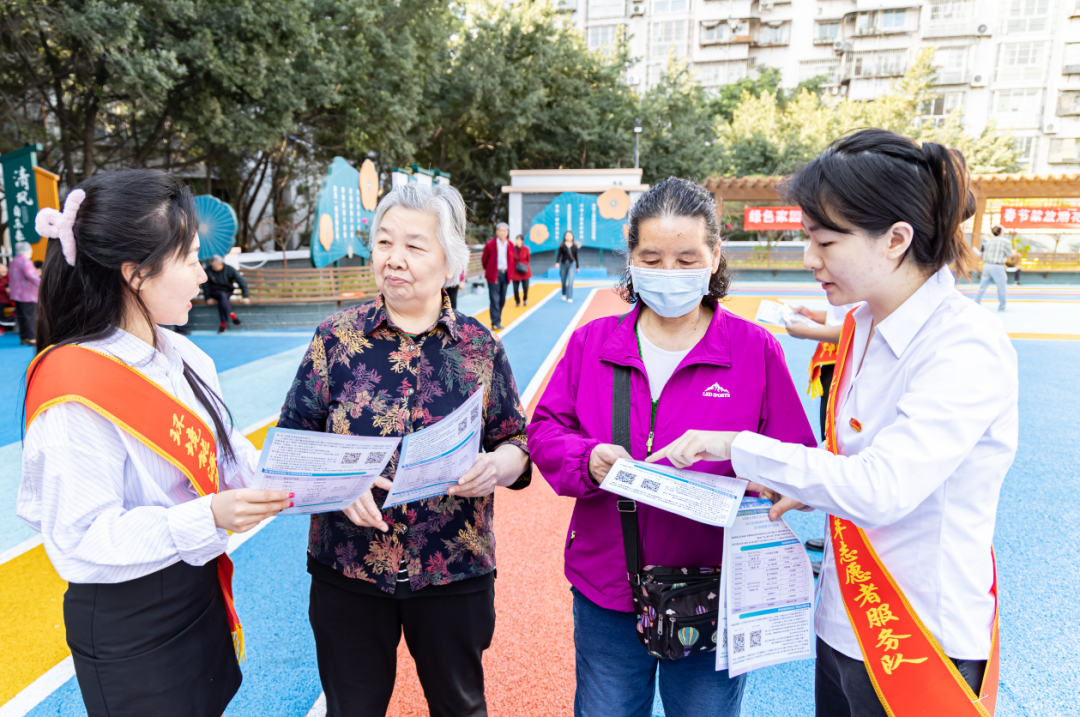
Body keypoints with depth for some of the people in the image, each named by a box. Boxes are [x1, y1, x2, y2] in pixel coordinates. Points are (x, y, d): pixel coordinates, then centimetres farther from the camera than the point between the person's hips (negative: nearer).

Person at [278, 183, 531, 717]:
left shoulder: (481, 346, -3)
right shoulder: (336, 338, -3)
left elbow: (518, 442, 2)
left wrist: (499, 465, -20)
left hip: (456, 573, 0)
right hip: (348, 572, 0)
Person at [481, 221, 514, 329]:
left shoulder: (510, 245, 4)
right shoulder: (490, 245, -8)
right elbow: (484, 259, 3)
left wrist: (508, 271, 15)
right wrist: (489, 270, 10)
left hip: (505, 275, 5)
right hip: (494, 275, -5)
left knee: (502, 300, 9)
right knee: (495, 299, -8)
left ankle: (497, 320, 19)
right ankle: (496, 322, -7)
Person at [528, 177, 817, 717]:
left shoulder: (756, 349, -4)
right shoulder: (592, 341, 1)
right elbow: (545, 430, 2)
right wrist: (588, 460, -17)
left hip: (712, 595, -1)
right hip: (605, 590, 2)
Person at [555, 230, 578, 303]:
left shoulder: (574, 246, 7)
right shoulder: (562, 246, 2)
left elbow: (576, 256, 12)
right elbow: (559, 255, -2)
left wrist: (577, 267, 15)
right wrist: (557, 262, -18)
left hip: (572, 264, 0)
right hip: (563, 264, 0)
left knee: (571, 281, -13)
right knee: (563, 281, 8)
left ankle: (570, 298, -12)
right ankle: (564, 294, 33)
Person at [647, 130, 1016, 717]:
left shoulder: (968, 349, -22)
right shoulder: (861, 326, 3)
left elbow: (881, 489, -30)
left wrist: (740, 446, -24)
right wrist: (803, 488, -2)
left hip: (920, 645, -7)